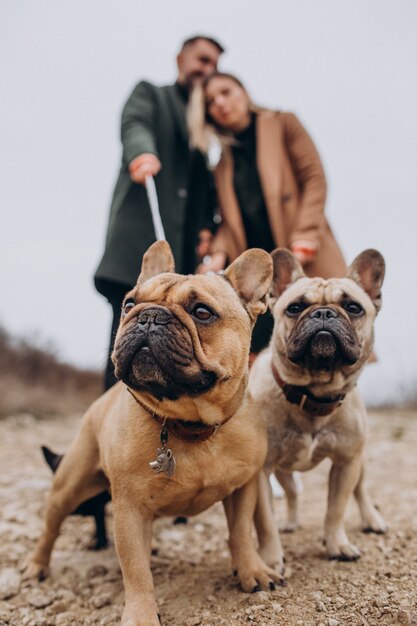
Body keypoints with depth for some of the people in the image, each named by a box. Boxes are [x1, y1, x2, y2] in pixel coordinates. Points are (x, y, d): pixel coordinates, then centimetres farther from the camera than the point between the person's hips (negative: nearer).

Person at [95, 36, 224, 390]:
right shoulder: (150, 94, 14)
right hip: (141, 236, -5)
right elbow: (134, 124, -9)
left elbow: (206, 184, 22)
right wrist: (143, 151, -33)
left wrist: (207, 225, 1)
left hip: (184, 248, 5)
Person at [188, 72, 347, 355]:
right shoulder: (224, 157, 18)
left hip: (302, 260, -3)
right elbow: (230, 219, 13)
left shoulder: (283, 124, 9)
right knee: (255, 359, -5)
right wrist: (220, 253, -6)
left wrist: (304, 240, -12)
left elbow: (315, 179, 0)